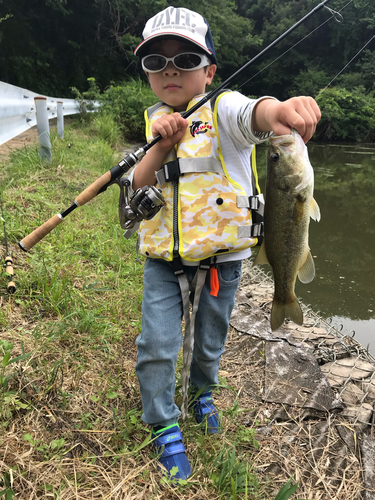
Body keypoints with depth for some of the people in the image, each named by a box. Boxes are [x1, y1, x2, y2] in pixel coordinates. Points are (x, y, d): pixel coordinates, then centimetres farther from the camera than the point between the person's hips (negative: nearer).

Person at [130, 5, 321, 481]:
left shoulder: (222, 109, -9)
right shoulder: (155, 120, 7)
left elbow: (250, 115, -34)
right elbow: (135, 187, 0)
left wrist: (278, 110, -58)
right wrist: (162, 147, -18)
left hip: (219, 256, -2)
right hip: (162, 259, 3)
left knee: (209, 342, 16)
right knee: (156, 345, -1)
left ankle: (202, 394, 50)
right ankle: (165, 429, 25)